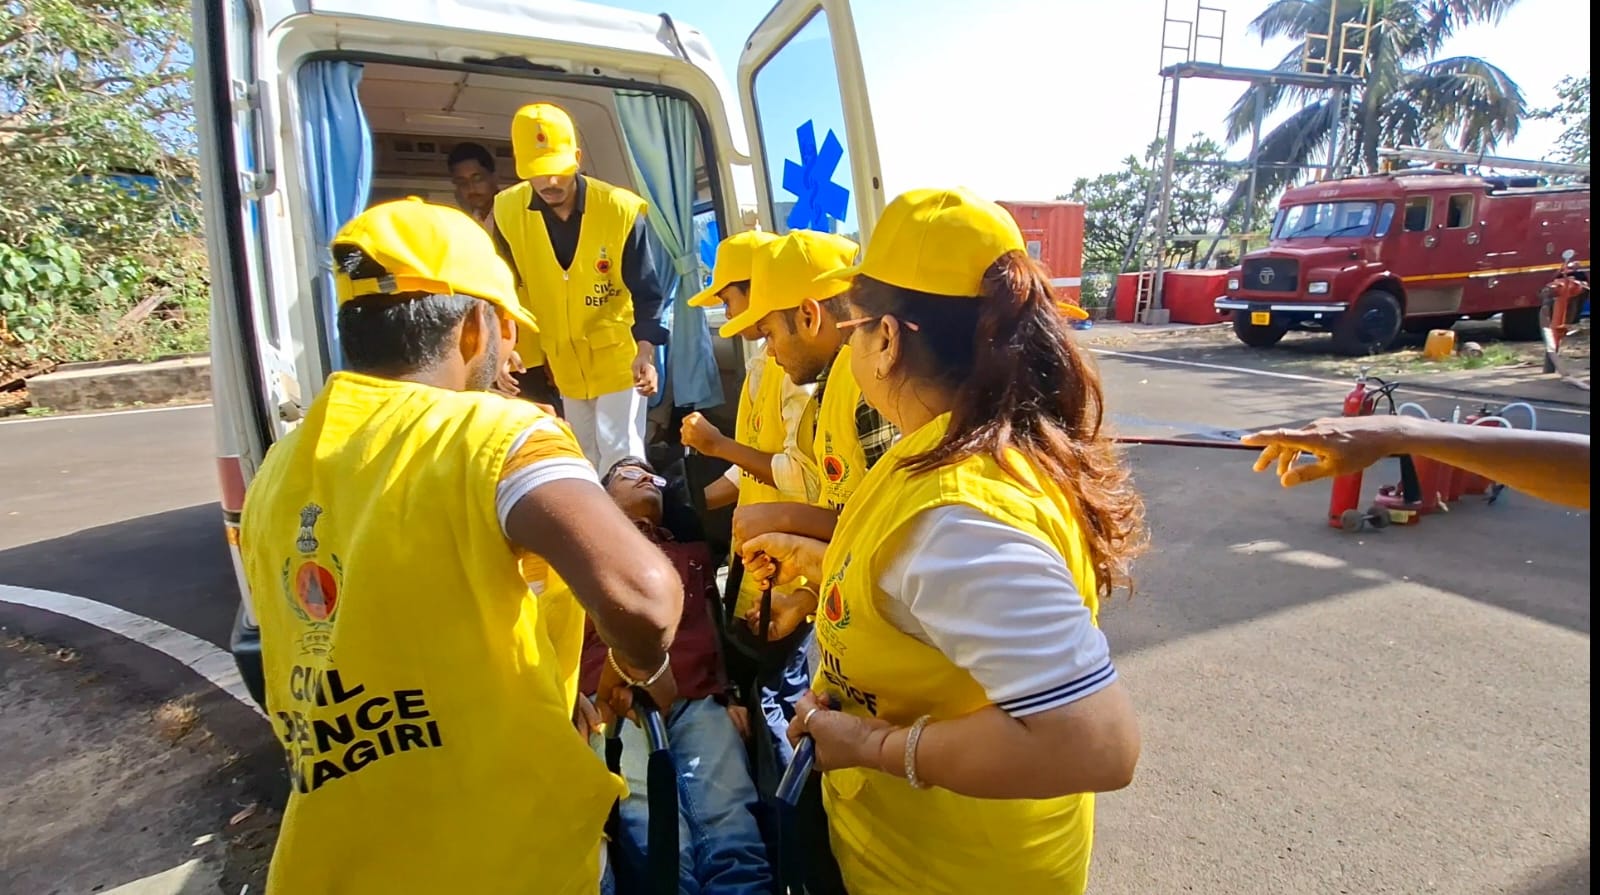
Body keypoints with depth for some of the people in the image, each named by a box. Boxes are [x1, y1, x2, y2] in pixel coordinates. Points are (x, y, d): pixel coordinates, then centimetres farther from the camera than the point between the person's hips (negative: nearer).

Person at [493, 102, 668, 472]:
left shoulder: (623, 210, -19)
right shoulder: (507, 210, -9)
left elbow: (646, 292, -16)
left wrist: (645, 351, -29)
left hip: (617, 355, -4)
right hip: (560, 361, 4)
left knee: (620, 456, -1)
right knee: (582, 457, 18)